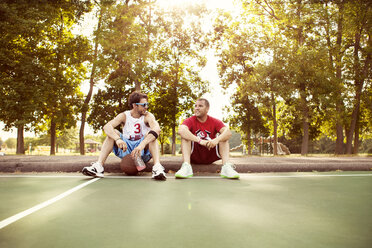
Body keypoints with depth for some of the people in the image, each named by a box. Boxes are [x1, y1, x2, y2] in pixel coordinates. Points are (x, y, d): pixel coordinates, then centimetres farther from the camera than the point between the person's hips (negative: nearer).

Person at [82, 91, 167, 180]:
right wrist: (118, 139, -42)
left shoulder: (148, 116, -9)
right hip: (126, 150, 2)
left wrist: (142, 145, -47)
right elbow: (107, 127, -21)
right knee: (113, 133, -17)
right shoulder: (124, 116, -3)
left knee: (150, 133, -27)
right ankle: (98, 166, -31)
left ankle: (157, 166, -47)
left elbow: (157, 129, -32)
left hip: (143, 153, -2)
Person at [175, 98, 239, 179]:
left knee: (223, 136, -14)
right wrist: (200, 141, -40)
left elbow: (228, 132, -20)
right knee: (185, 135, -20)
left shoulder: (214, 121, -1)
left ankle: (226, 166, -32)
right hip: (194, 156, -1)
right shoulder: (190, 121, -6)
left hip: (210, 157, 1)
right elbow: (181, 130, -30)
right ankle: (186, 166, -37)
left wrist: (217, 140, -42)